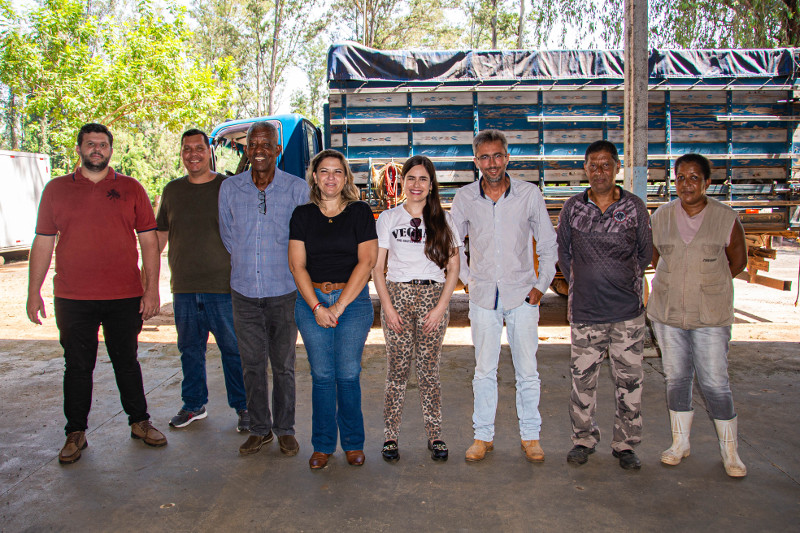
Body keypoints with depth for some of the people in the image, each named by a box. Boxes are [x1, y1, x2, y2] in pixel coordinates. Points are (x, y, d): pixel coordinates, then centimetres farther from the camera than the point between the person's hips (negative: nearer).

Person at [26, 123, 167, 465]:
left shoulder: (131, 189, 5)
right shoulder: (56, 189, 7)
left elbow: (149, 241, 3)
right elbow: (42, 243, 8)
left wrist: (152, 289, -2)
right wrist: (34, 292, 4)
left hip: (124, 298, 0)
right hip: (72, 299, 1)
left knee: (126, 362, 12)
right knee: (77, 366, 9)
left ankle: (140, 422, 28)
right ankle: (76, 433, 24)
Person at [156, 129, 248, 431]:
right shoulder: (172, 191, 12)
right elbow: (159, 236, 18)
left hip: (223, 287, -4)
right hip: (183, 288, 4)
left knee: (233, 350, 2)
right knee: (190, 350, 13)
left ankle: (243, 407, 15)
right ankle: (194, 405, 29)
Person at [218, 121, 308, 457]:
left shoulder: (296, 188, -5)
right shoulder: (230, 188, 2)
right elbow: (228, 236, 12)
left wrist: (280, 270, 6)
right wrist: (246, 265, 12)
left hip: (284, 291, -2)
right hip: (244, 291, 2)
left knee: (283, 366, 8)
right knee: (252, 366, 10)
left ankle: (285, 429, 24)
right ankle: (259, 429, 26)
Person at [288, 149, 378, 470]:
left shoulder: (361, 212, 3)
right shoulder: (302, 215, 8)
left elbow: (366, 262, -4)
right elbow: (297, 265, 3)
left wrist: (339, 306, -9)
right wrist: (317, 306, -8)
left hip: (353, 300, -1)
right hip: (311, 301, 2)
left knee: (348, 374, 0)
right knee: (321, 374, 3)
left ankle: (353, 443, 17)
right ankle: (322, 444, 17)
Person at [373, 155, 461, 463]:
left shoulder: (444, 220, 8)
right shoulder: (388, 218, 7)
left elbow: (453, 269, 5)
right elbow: (377, 267, 4)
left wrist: (441, 307, -5)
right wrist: (388, 307, -6)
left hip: (433, 297, 0)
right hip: (397, 296, 0)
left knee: (429, 370, 3)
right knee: (397, 370, 0)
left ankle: (435, 436, 14)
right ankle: (390, 436, 11)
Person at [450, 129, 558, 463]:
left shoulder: (529, 194, -2)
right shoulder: (464, 198, 0)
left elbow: (548, 244, 6)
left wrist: (541, 285, 0)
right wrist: (468, 280, 5)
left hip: (522, 295, -1)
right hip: (483, 297, 1)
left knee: (527, 370, 6)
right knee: (484, 370, 7)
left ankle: (530, 436, 21)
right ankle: (483, 436, 21)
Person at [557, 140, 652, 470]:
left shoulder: (635, 207, 2)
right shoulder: (573, 208, 3)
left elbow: (645, 253, 13)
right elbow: (563, 253, 14)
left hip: (628, 311, 0)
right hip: (584, 311, 0)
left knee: (629, 379, 6)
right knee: (582, 378, 6)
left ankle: (625, 445, 21)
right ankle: (583, 439, 24)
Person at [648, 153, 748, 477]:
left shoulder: (727, 219, -4)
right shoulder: (661, 216, 3)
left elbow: (738, 261, 9)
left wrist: (705, 282, 6)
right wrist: (678, 284, 9)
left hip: (711, 315, -2)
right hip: (667, 313, 3)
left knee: (715, 383, -2)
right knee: (676, 378, 10)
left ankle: (730, 450, 17)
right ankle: (680, 442, 25)